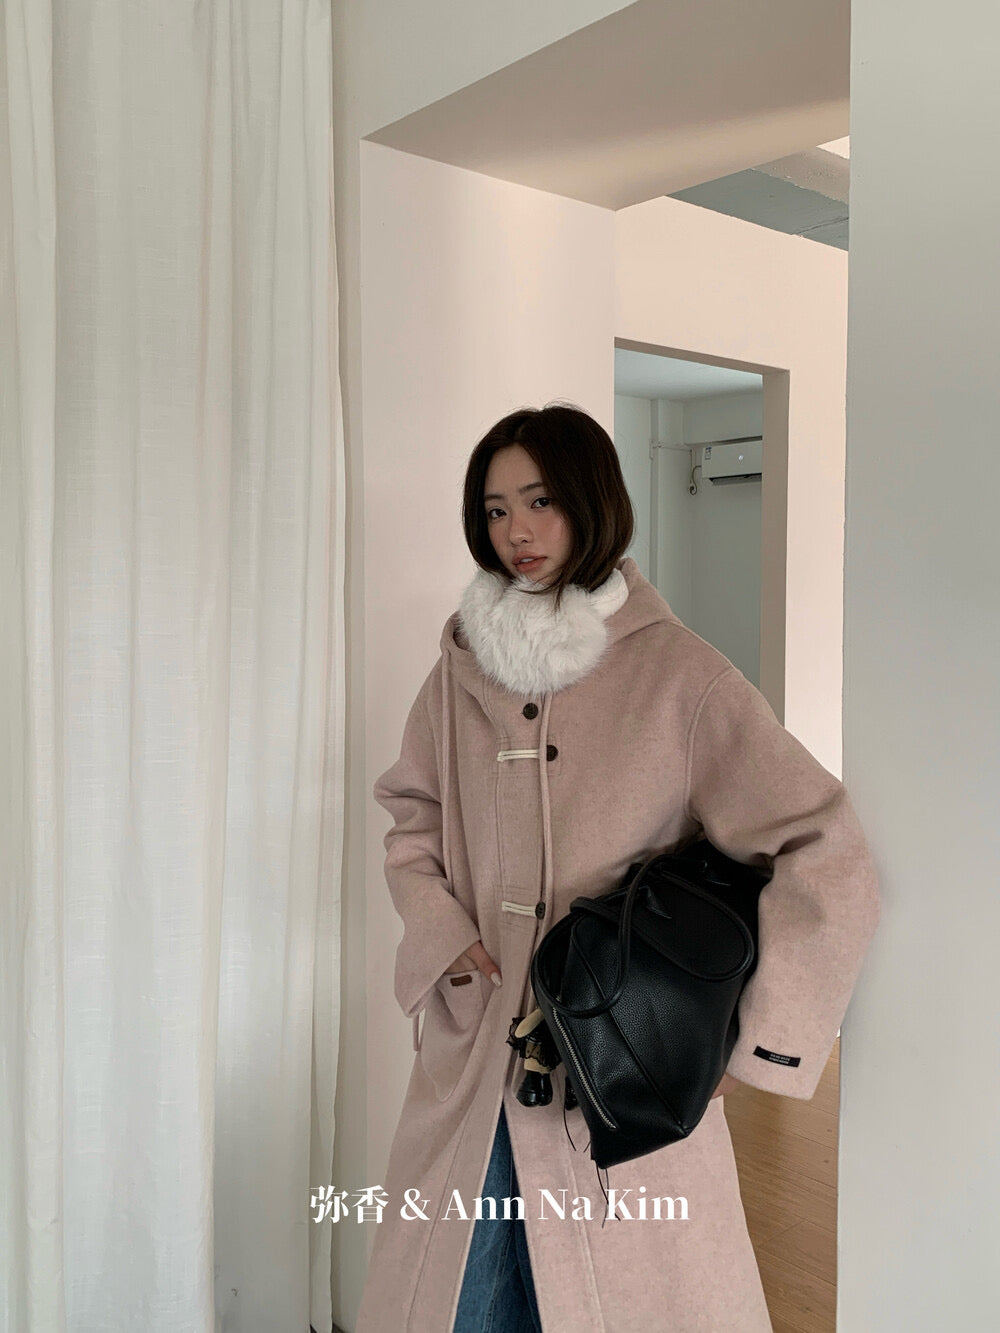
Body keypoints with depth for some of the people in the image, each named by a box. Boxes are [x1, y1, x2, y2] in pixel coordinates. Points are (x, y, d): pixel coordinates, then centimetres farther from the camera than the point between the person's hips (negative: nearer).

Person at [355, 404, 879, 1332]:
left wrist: (753, 1045, -12)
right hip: (470, 1068, 4)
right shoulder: (461, 672, 3)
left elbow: (830, 862, -10)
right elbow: (411, 825, 17)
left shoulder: (680, 676, -10)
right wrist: (445, 938, -1)